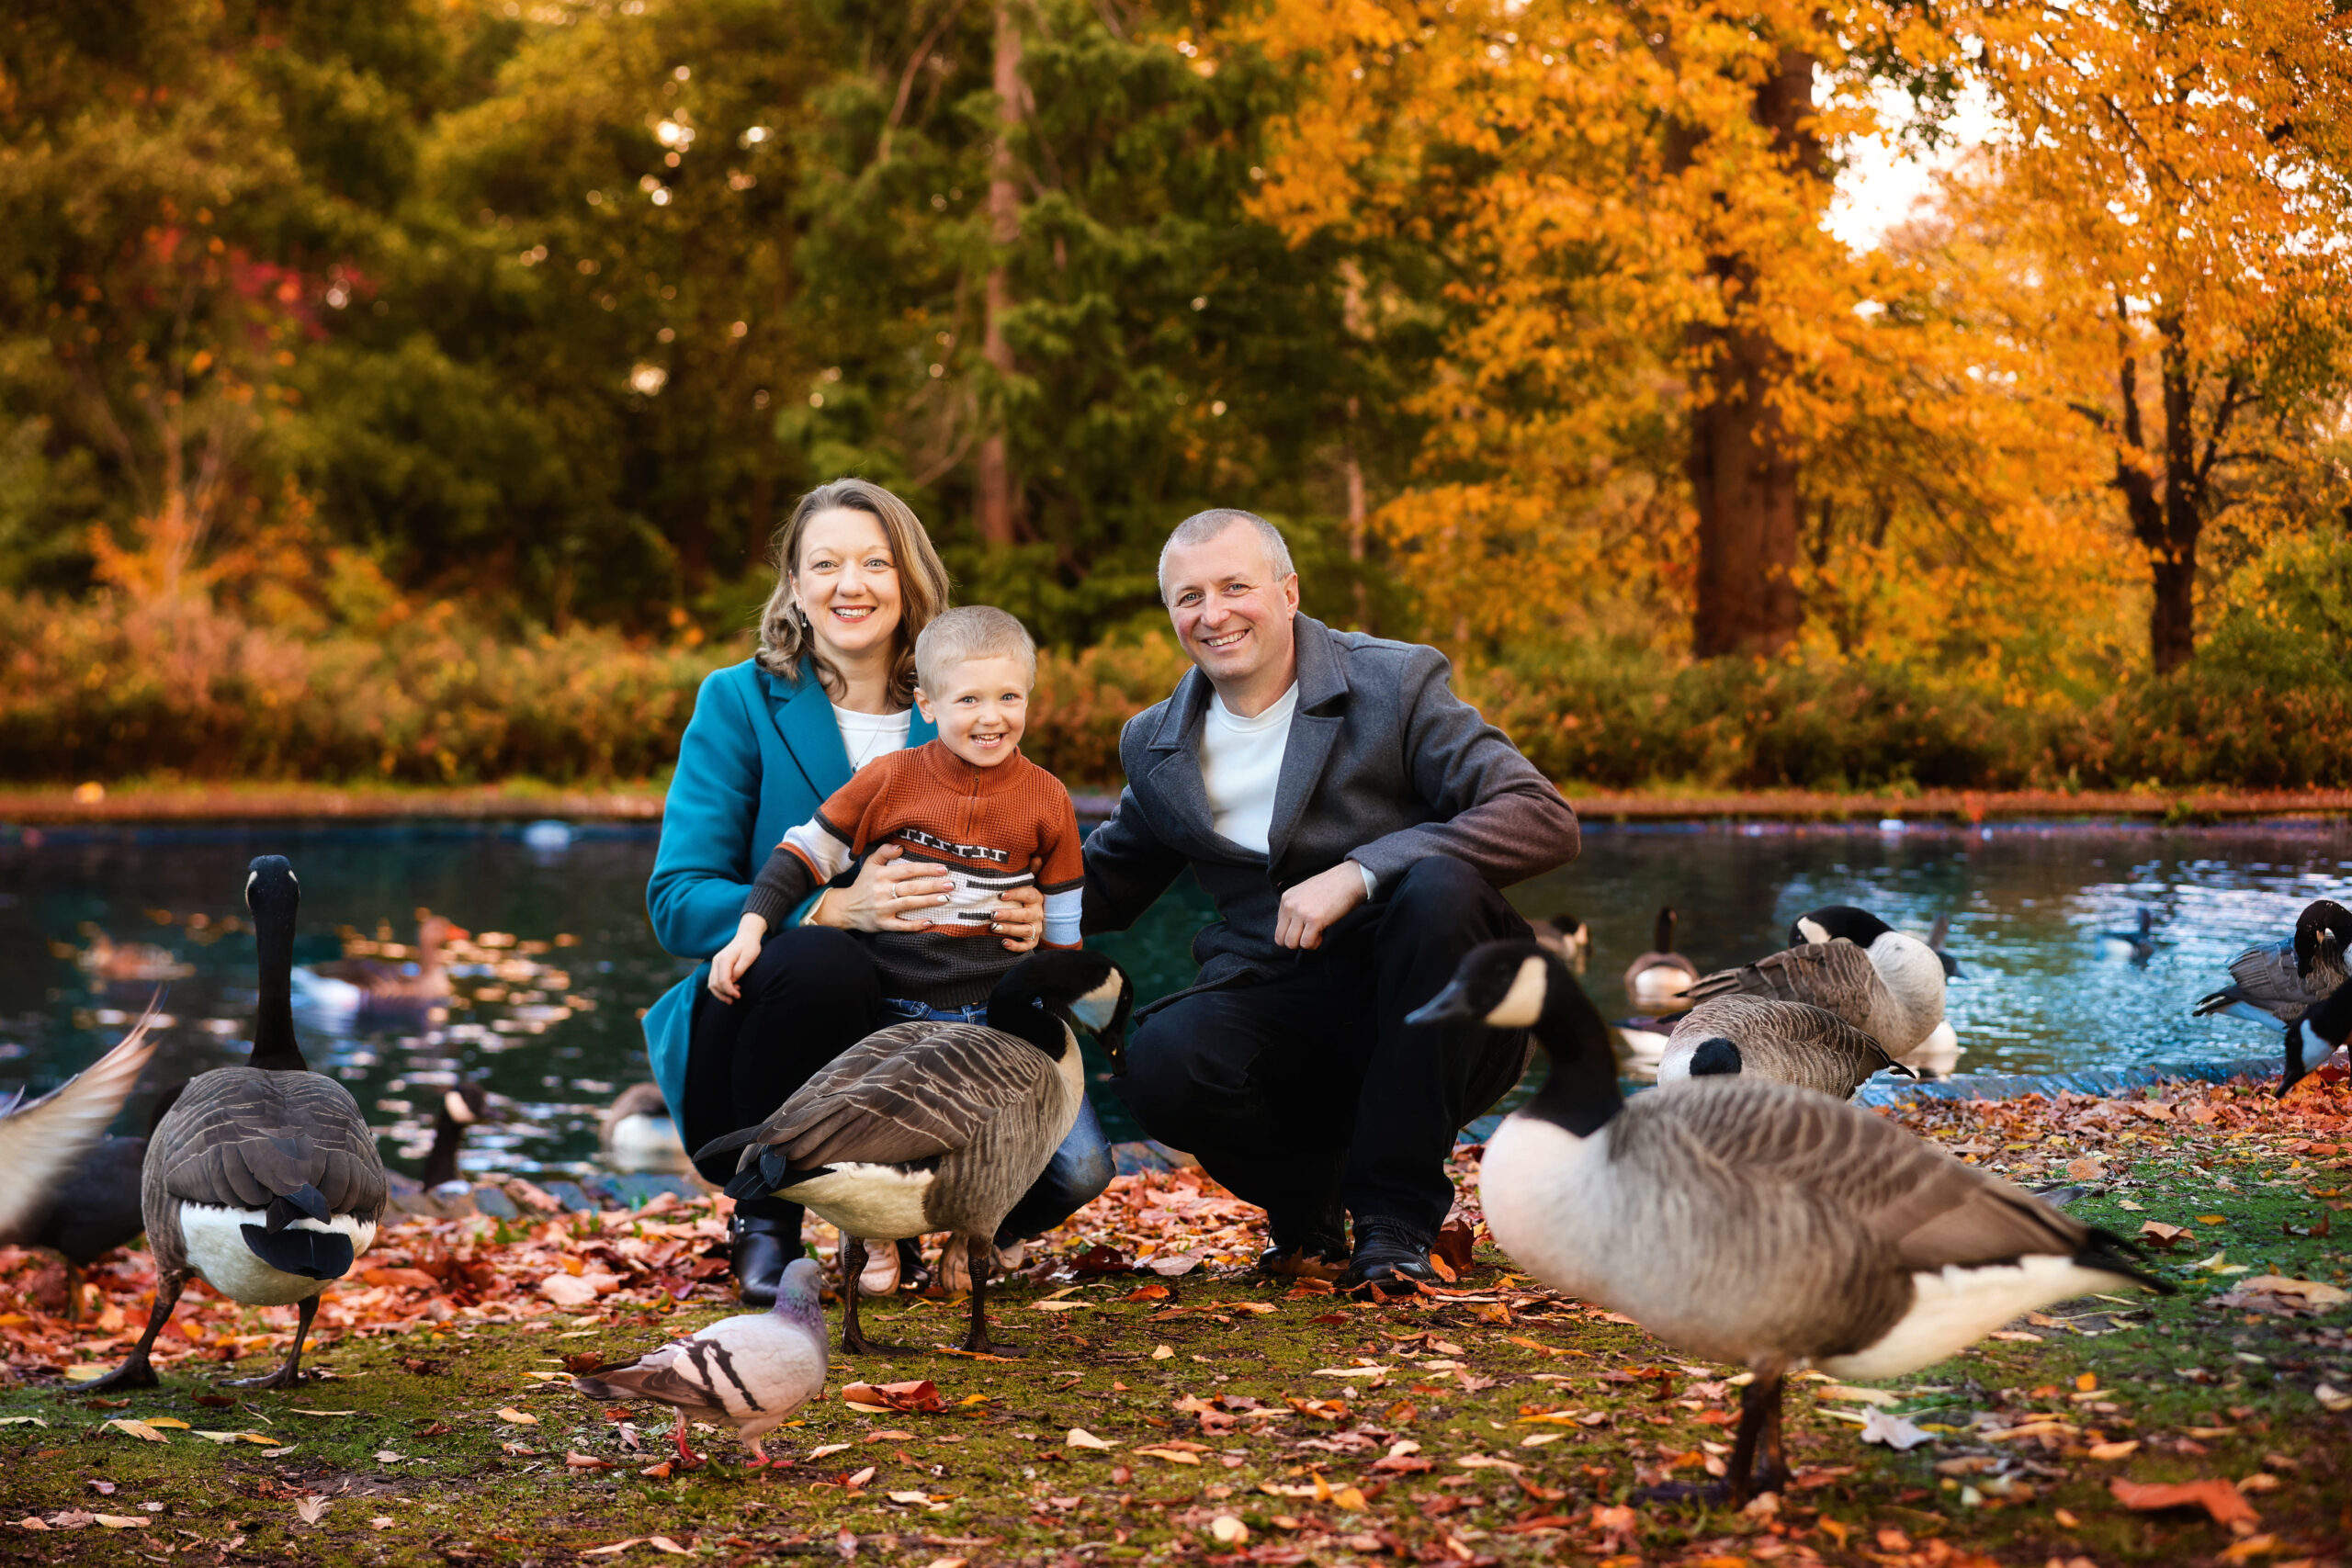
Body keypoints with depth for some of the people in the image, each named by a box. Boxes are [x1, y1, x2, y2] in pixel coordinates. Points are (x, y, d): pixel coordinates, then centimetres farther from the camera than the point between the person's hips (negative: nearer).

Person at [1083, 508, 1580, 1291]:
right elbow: (1101, 888, 24)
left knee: (1440, 885, -34)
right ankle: (1309, 1201, 3)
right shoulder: (1157, 745, 11)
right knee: (1160, 1063, -31)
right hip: (1278, 1014, 2)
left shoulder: (1395, 684, -3)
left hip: (1424, 1026, -2)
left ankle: (1396, 1214, -20)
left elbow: (1546, 820, -15)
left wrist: (1358, 873, -25)